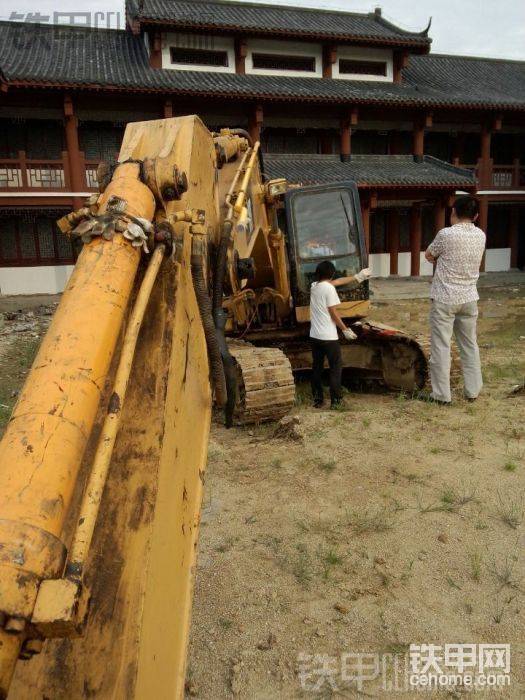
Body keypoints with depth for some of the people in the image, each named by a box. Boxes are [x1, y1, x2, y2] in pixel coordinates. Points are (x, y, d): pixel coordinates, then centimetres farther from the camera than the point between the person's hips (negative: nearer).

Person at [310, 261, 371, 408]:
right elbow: (333, 313, -13)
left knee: (317, 367, 11)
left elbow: (338, 281, 22)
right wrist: (346, 330, -3)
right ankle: (335, 400, 5)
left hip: (314, 336, 7)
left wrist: (356, 277, 31)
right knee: (336, 367, 4)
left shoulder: (314, 286, 10)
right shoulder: (329, 288, -13)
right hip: (328, 337, -7)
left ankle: (318, 399, 16)